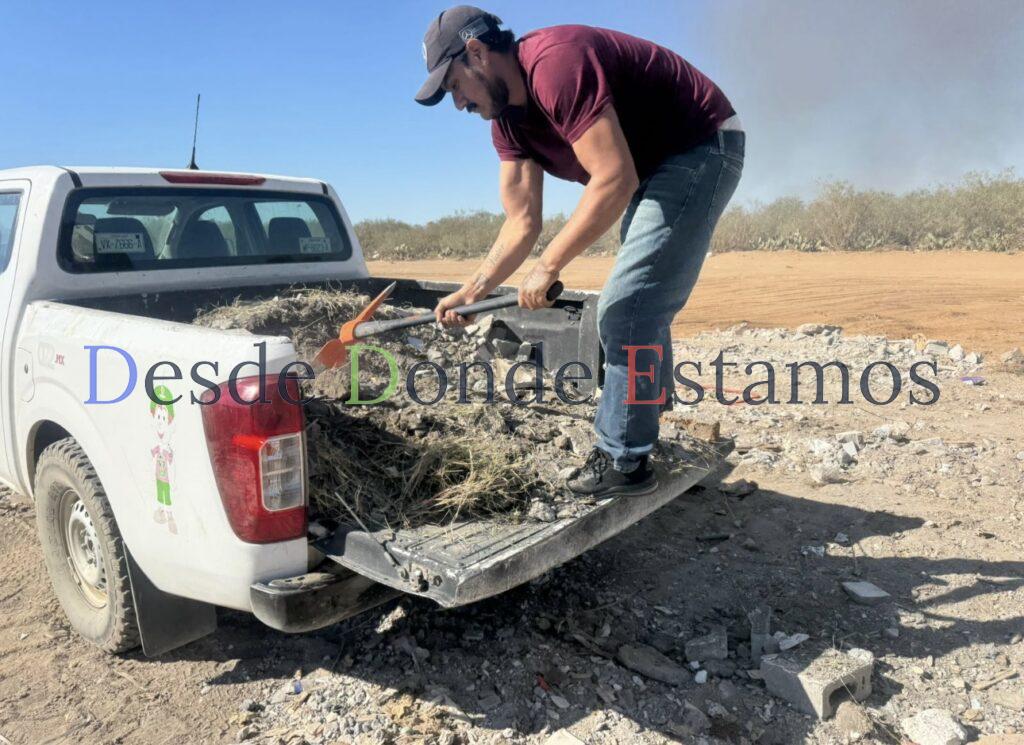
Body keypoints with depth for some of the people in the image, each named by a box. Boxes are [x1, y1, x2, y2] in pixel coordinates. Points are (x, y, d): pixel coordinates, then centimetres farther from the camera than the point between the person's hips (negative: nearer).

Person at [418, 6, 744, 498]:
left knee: (624, 310, -14)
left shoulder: (555, 63, -25)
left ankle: (623, 461, -2)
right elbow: (521, 223, 1)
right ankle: (644, 434, 31)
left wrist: (548, 265, -27)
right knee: (639, 312, 16)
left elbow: (614, 180, -31)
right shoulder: (507, 119, 4)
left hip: (703, 148, -10)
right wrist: (472, 290, -9)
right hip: (657, 165, 10)